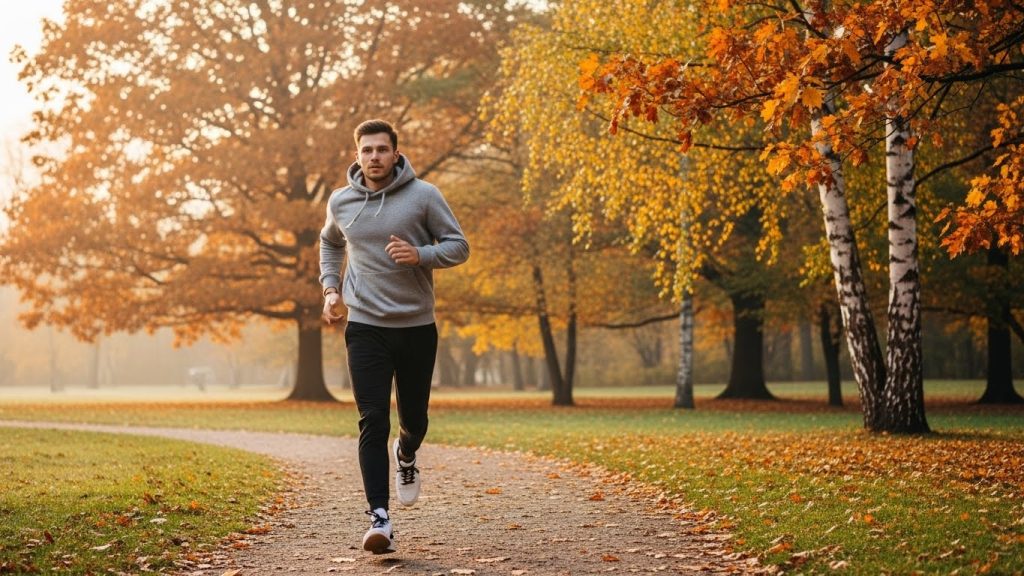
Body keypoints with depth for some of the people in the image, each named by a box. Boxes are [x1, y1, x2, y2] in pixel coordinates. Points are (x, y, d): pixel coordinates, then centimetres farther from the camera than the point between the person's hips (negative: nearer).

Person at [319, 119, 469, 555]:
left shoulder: (423, 196, -5)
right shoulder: (341, 202, 4)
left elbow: (459, 247, -3)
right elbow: (330, 242, 25)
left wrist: (420, 255, -21)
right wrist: (330, 287, 11)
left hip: (417, 326, 0)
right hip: (365, 327, 0)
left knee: (414, 418, 12)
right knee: (373, 423, -10)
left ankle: (405, 456, 48)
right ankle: (379, 519, -11)